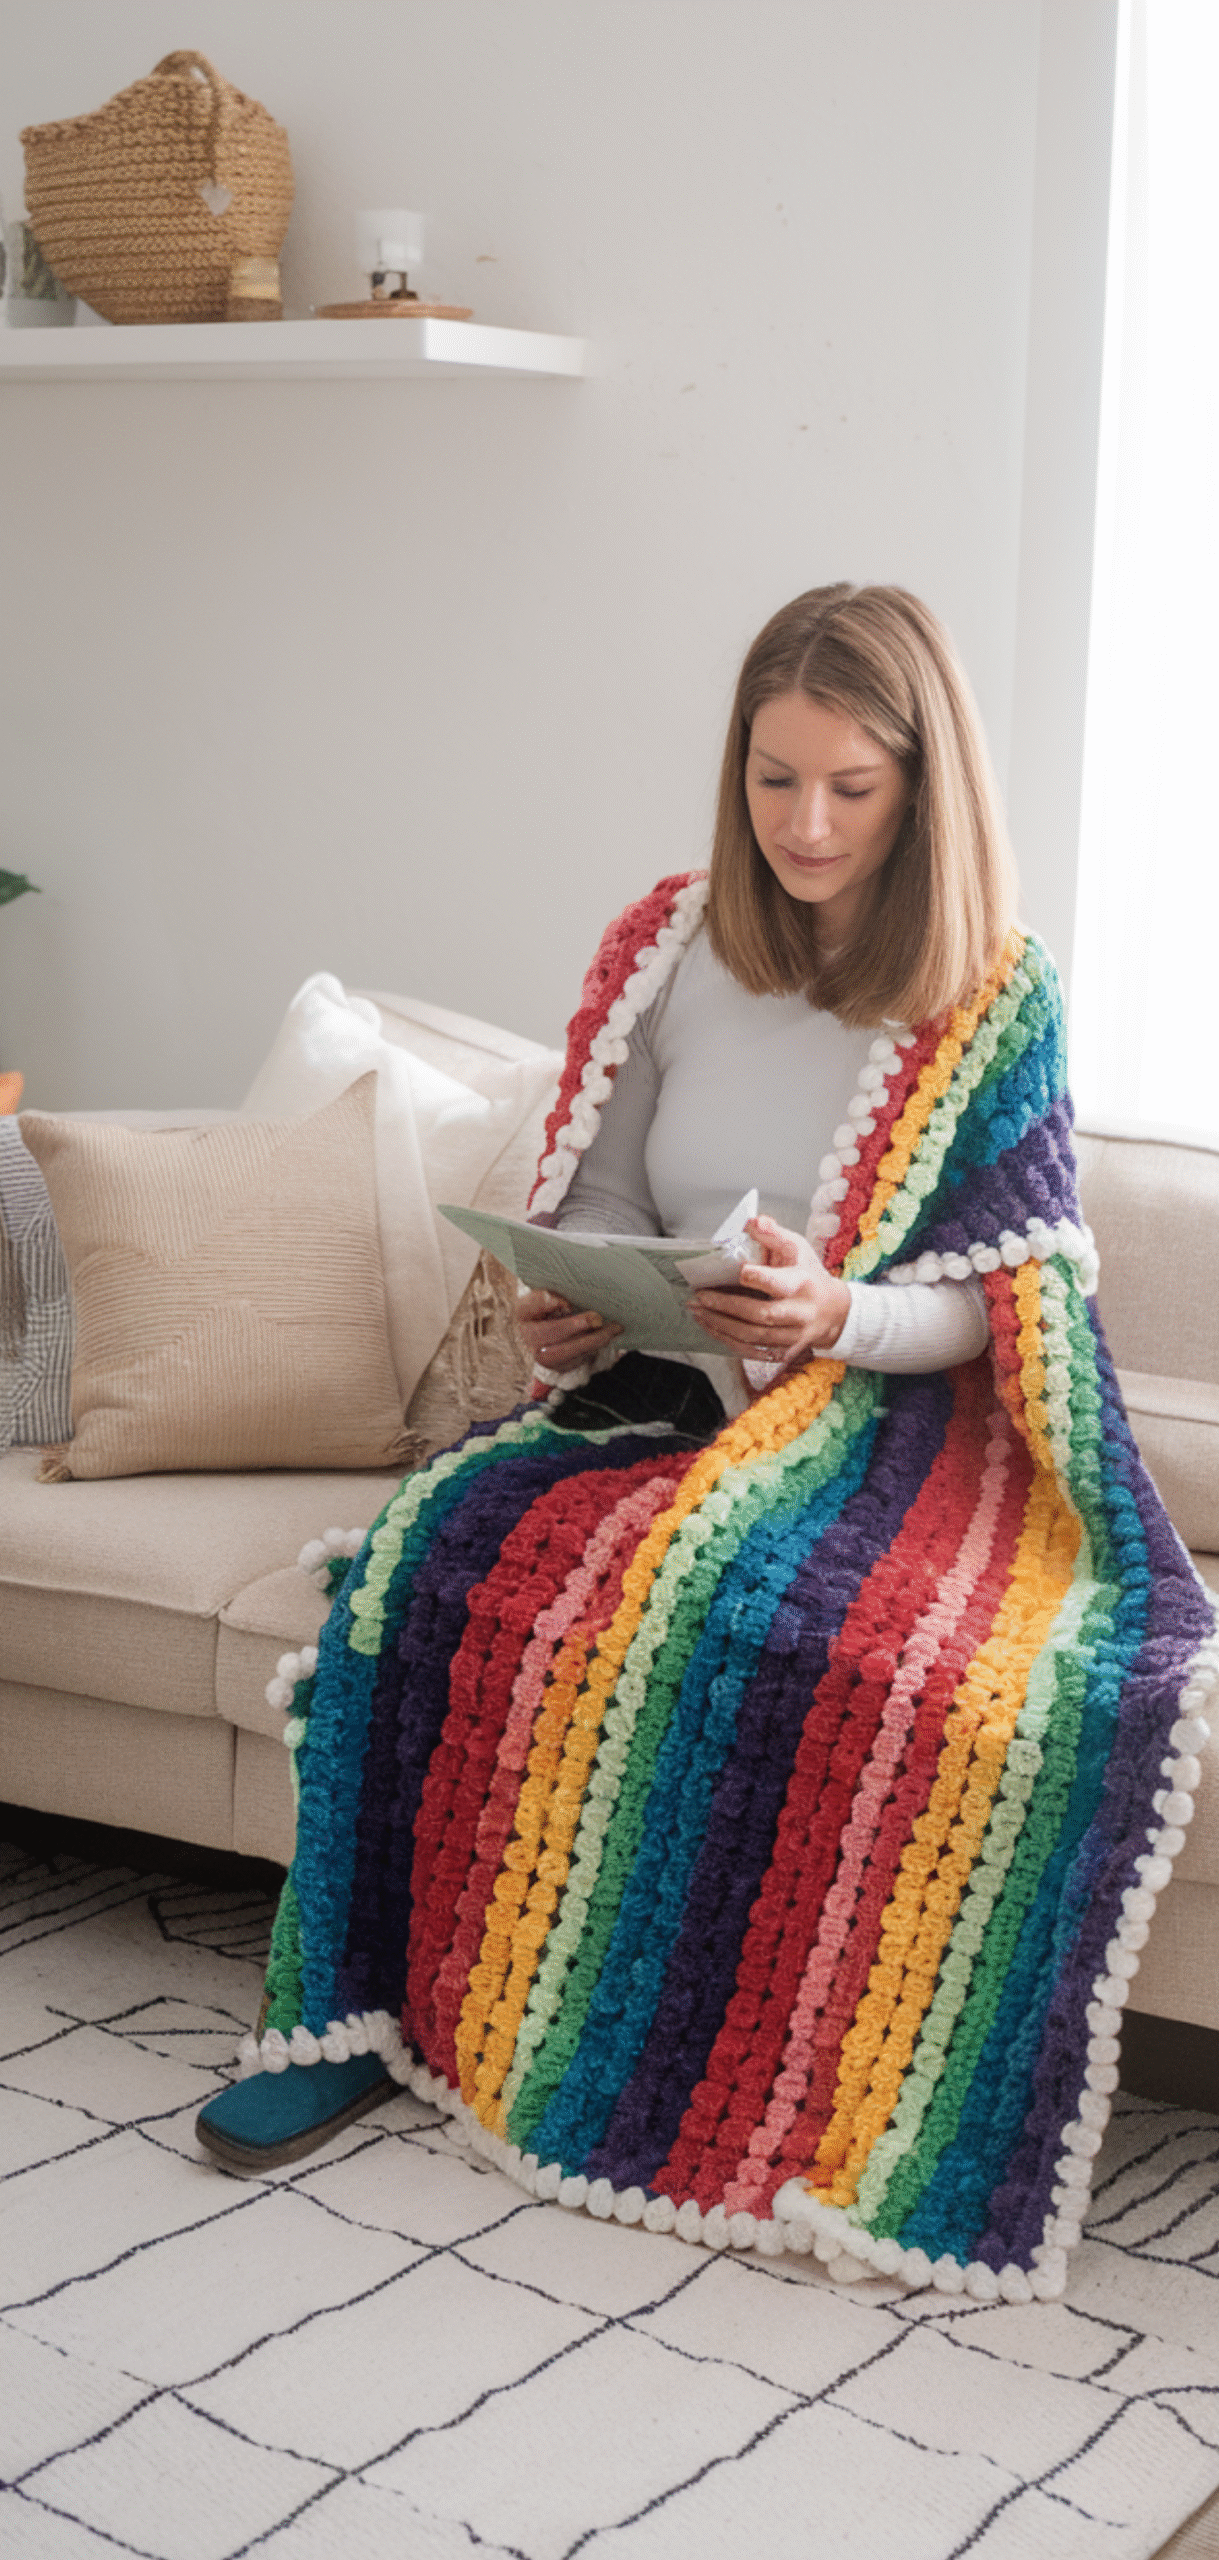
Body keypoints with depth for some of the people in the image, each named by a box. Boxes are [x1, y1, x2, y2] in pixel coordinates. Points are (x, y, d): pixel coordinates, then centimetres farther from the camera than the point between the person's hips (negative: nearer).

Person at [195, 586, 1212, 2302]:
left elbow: (991, 1305, -4)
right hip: (660, 1393, 3)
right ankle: (376, 2009, -17)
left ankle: (785, 2103, -20)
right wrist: (569, 1316, -12)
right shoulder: (666, 951, 5)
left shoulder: (997, 1003, -2)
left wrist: (833, 1314, -24)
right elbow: (599, 1211, 10)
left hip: (886, 1425, -3)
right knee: (443, 1546, -27)